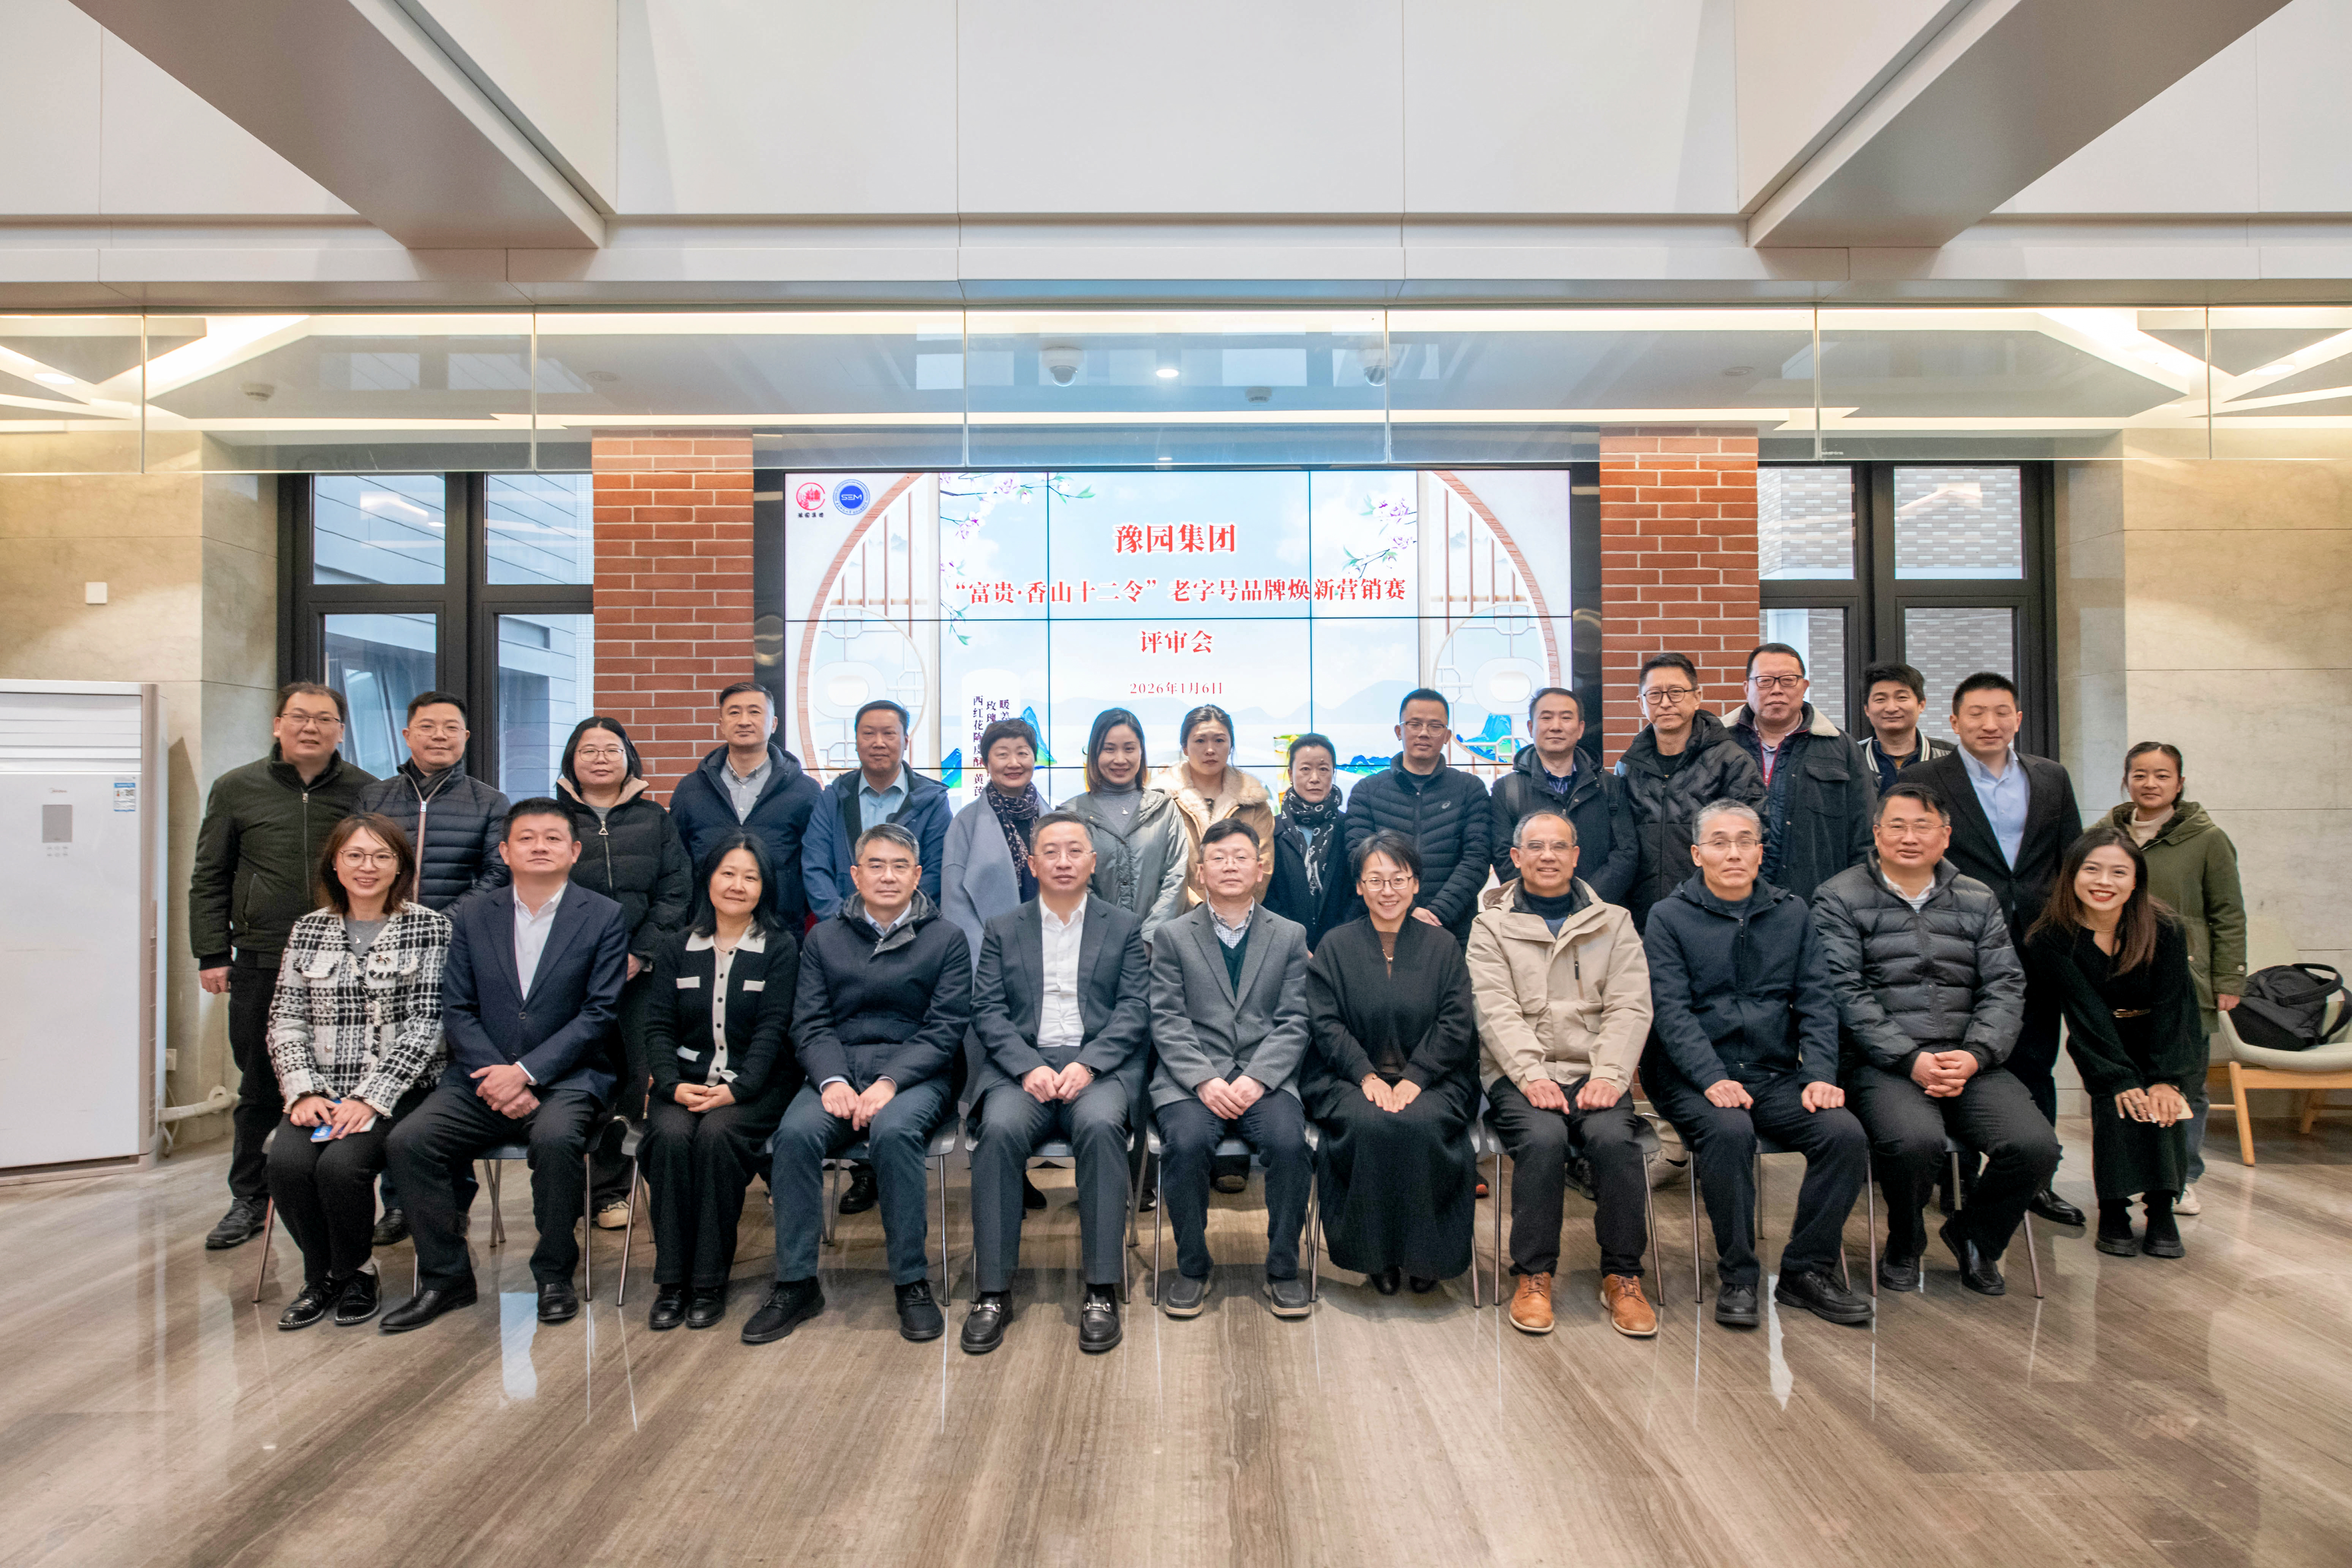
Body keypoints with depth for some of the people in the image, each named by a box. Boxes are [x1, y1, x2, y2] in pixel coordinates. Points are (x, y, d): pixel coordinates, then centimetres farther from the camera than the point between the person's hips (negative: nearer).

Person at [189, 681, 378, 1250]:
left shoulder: (366, 792, 4)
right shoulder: (237, 789, 7)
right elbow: (209, 878, 9)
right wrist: (212, 954, 3)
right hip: (261, 964, 1)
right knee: (259, 1088, 10)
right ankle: (250, 1201, 25)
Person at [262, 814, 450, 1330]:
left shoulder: (429, 928, -1)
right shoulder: (309, 930, 12)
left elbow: (425, 1027, -7)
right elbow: (286, 1021, 8)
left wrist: (370, 1099, -15)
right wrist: (304, 1093, -7)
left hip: (398, 1091, -3)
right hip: (322, 1091, 4)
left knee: (341, 1164, -27)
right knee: (287, 1162, -23)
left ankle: (354, 1275, 3)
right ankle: (322, 1278, 4)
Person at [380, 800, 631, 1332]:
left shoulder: (604, 918, 1)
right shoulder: (470, 916, 11)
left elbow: (600, 1013, -5)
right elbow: (456, 1010, 5)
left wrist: (526, 1071, -15)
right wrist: (496, 1077, -11)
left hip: (565, 1077, -3)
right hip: (481, 1077, 4)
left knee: (555, 1138, -33)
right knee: (407, 1140, -20)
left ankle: (555, 1274, -10)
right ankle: (446, 1277, -2)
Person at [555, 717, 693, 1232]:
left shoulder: (654, 818, 11)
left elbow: (676, 893, 6)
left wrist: (641, 953, -5)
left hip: (641, 972, 1)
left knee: (637, 1078, -2)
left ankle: (609, 1188, 10)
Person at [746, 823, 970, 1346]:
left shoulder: (946, 938, 7)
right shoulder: (824, 939, 15)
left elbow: (945, 1028, -2)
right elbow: (810, 1024, 6)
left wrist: (889, 1082, -16)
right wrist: (834, 1080, -14)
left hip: (916, 1074, -2)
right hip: (838, 1071, 2)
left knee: (894, 1130, -34)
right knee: (797, 1132, -28)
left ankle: (912, 1283, -19)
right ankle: (796, 1284, -14)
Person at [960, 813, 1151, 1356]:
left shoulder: (1125, 927, 14)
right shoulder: (1002, 931, 16)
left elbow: (1134, 1011, 3)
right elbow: (988, 1012, 6)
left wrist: (1088, 1065, -13)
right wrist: (1029, 1068, -12)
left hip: (1100, 1067, -1)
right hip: (1023, 1067, 1)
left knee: (1099, 1123, -34)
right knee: (999, 1128, -31)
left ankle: (1102, 1291, -24)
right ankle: (993, 1292, -20)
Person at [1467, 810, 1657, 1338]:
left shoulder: (1614, 924, 16)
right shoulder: (1492, 928, 11)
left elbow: (1630, 1008, 4)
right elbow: (1496, 1011, -2)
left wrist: (1609, 1076, -12)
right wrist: (1531, 1076, -17)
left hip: (1595, 1075, 1)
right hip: (1520, 1075, -1)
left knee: (1615, 1137, -28)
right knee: (1543, 1138, -30)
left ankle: (1623, 1277, -10)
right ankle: (1534, 1276, -13)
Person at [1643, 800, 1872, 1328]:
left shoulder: (1793, 913, 14)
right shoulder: (1669, 917, 2)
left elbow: (1816, 1002, 8)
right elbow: (1671, 1010, -8)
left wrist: (1820, 1075, -9)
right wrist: (1713, 1079, -21)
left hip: (1777, 1075, 4)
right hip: (1694, 1078, -3)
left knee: (1846, 1133, -22)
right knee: (1729, 1131, -33)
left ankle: (1807, 1271, -4)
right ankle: (1736, 1276, -14)